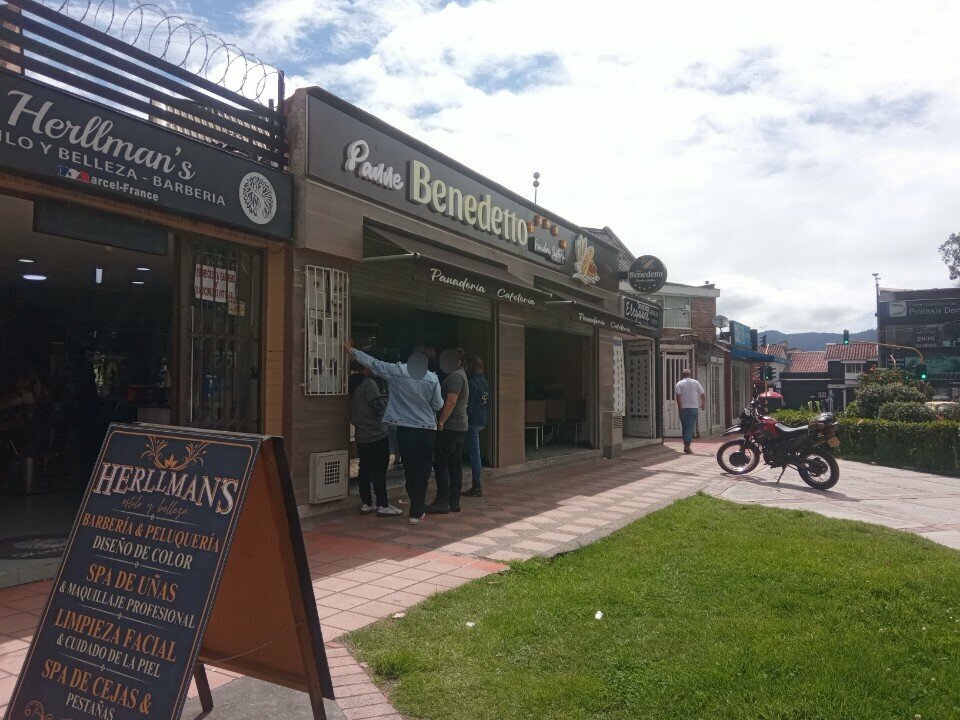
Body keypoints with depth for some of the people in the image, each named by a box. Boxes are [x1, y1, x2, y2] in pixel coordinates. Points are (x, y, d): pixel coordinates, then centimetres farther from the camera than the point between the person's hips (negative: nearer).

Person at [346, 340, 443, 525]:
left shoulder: (396, 371, -4)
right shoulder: (432, 378, -4)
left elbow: (372, 362, 4)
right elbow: (438, 405, 1)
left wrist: (351, 349, 17)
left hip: (404, 429, 1)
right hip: (427, 429, -1)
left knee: (409, 469, 13)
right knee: (422, 471, 6)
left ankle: (417, 506, 21)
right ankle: (416, 513, 6)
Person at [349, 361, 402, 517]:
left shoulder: (353, 385, 11)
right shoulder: (369, 383, -15)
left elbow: (352, 412, 17)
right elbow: (379, 407, -19)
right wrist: (385, 400, -1)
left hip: (361, 435, 8)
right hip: (376, 434, -8)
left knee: (365, 469, 11)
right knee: (379, 471, -4)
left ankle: (366, 504, 15)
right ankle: (383, 506, -1)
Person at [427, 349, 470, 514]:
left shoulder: (455, 376, -11)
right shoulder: (461, 375, 21)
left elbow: (451, 401, -20)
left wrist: (441, 422, -19)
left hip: (450, 426, -10)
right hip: (461, 426, 10)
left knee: (440, 463, -6)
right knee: (455, 463, 9)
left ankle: (442, 501, -5)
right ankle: (454, 501, 11)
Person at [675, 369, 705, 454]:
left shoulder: (679, 384, 2)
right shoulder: (695, 383, 5)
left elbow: (678, 396, -10)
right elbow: (703, 394, 8)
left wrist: (680, 407, -8)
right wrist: (703, 404, 22)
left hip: (683, 408, 1)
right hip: (693, 408, -1)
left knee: (685, 427, 12)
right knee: (690, 427, -5)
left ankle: (686, 445, 15)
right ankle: (687, 446, -15)